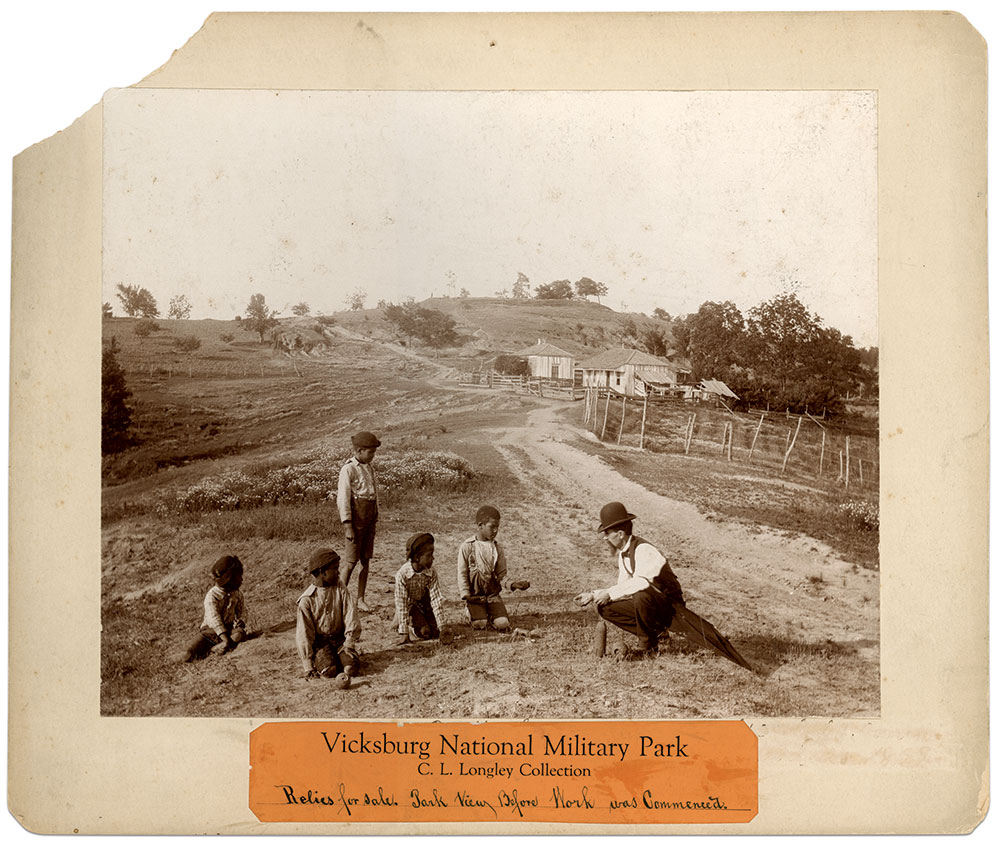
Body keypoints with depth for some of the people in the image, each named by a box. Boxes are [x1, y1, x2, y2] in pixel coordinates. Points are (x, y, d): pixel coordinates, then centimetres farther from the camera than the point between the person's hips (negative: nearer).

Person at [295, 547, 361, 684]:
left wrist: (349, 643, -17)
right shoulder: (306, 600, -9)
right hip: (319, 641, -2)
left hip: (340, 638, 2)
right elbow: (303, 633, -9)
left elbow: (351, 617, -5)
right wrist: (307, 665, -13)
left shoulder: (341, 591, -1)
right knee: (329, 670, -26)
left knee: (351, 669, -21)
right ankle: (318, 660, 8)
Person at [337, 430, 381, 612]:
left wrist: (375, 522, 16)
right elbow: (343, 499, -15)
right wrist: (348, 527, -19)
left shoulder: (369, 468, 12)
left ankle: (361, 600, 15)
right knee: (351, 562, -4)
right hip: (355, 520, -7)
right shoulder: (348, 469, -12)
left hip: (369, 521, 7)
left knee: (365, 560, 8)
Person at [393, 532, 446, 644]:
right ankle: (399, 627, 10)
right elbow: (402, 603, -29)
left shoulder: (432, 572, -23)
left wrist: (441, 626, -24)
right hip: (410, 604, -3)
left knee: (435, 633, -8)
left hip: (425, 602, 3)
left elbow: (435, 599, -21)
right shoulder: (402, 574, -32)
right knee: (424, 632, -17)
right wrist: (403, 633, -28)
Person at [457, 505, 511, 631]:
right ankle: (471, 612, 14)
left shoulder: (497, 548, 6)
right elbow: (462, 574, -3)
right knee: (480, 623, -21)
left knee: (503, 624, -16)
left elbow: (502, 573, 8)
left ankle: (491, 615, 18)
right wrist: (466, 596, -12)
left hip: (493, 593, 3)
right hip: (474, 595, -3)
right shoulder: (467, 547, -5)